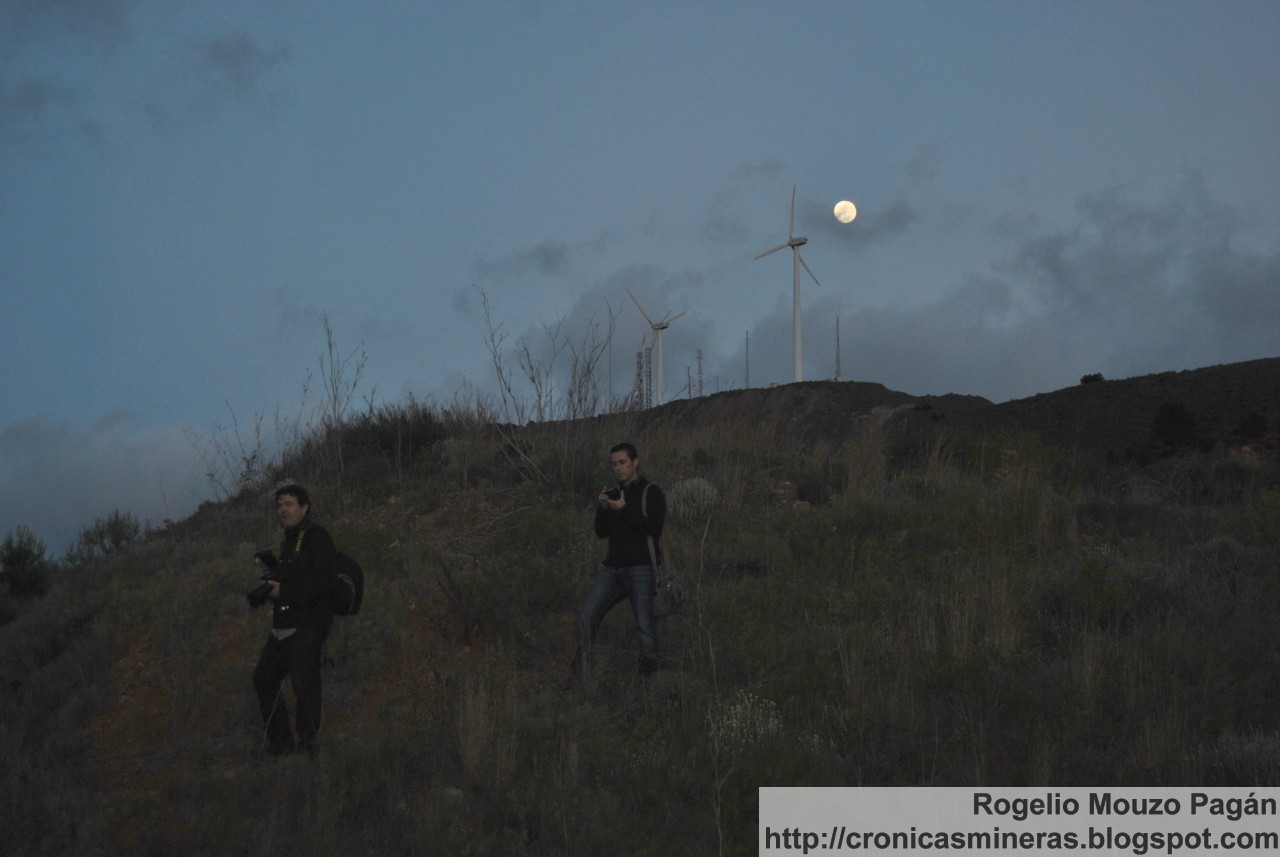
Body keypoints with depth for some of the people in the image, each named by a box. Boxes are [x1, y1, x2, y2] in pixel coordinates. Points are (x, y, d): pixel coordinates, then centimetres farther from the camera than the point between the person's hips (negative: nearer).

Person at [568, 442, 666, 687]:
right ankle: (576, 678, -9)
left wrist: (625, 510, -15)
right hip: (613, 567, 5)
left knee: (645, 624, -13)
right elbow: (601, 532, 15)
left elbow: (655, 528, -12)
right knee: (587, 614, -10)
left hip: (641, 568, -5)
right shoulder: (613, 494, 19)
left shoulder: (651, 493, 2)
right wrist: (601, 509, -3)